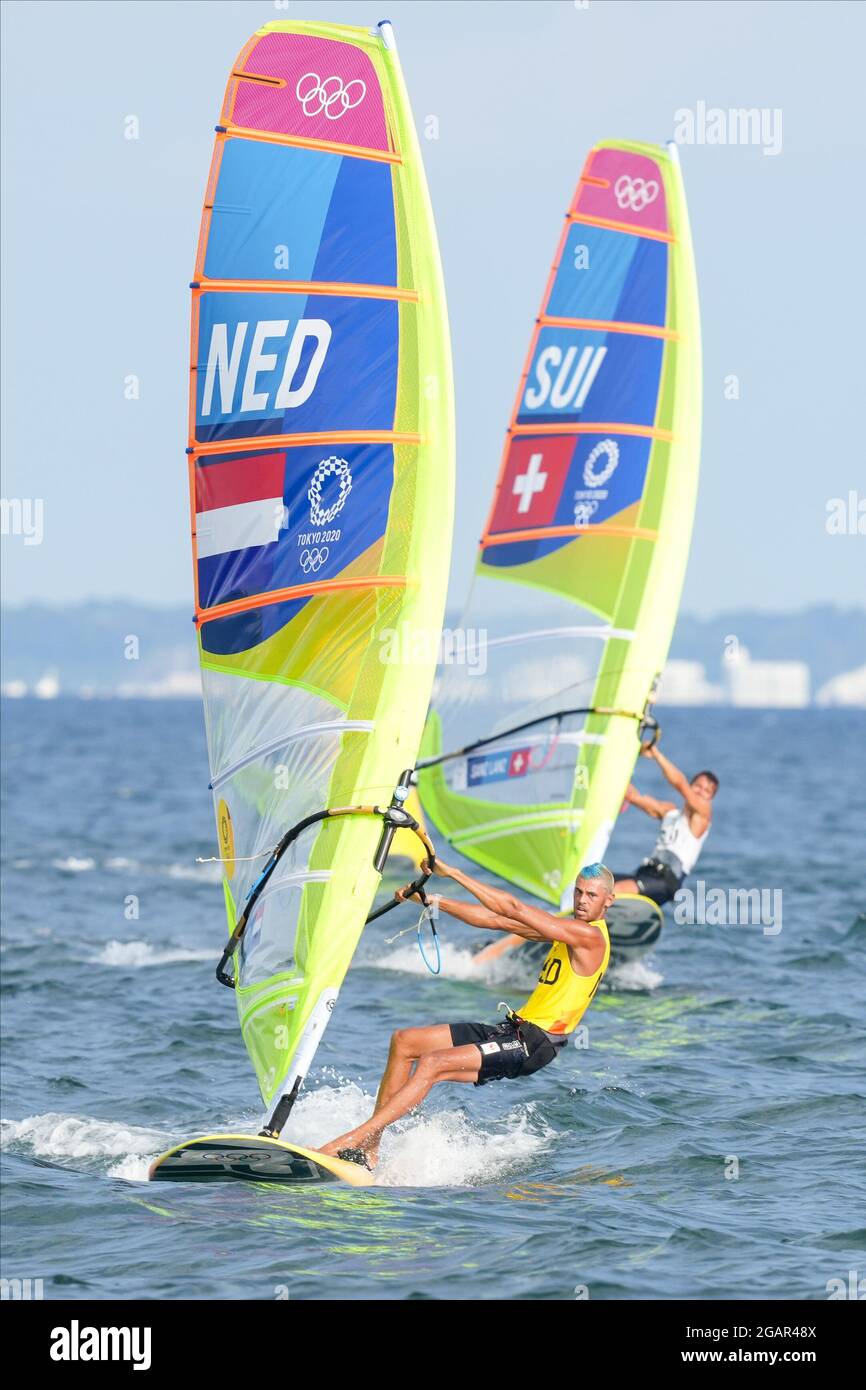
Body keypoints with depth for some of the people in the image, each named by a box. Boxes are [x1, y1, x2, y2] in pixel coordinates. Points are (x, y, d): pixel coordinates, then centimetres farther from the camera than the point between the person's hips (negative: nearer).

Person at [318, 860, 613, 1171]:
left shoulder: (591, 936, -15)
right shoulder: (570, 929, 15)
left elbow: (513, 910, -17)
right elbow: (497, 921, 16)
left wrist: (452, 873, -13)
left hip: (534, 1043, -10)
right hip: (514, 1029, 10)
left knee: (433, 1064, -24)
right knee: (404, 1041, 5)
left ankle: (345, 1144, -27)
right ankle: (369, 1148, 1)